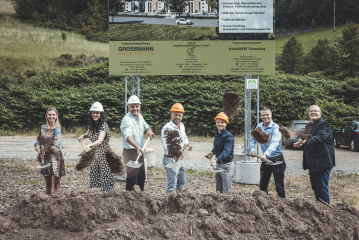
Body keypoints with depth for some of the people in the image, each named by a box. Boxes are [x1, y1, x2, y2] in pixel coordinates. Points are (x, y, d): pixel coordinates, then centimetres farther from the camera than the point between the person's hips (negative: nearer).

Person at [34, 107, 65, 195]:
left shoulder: (57, 128, -7)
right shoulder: (43, 127, 8)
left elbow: (58, 140, -22)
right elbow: (39, 139, 17)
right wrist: (37, 146, -3)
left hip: (55, 156, -5)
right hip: (45, 157, 5)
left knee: (56, 183, 1)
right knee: (48, 183, 12)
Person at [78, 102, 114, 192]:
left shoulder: (103, 125, -19)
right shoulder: (91, 125, 3)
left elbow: (100, 141, -35)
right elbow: (88, 133, 25)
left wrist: (90, 145, -52)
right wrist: (83, 136, 2)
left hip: (104, 154, -7)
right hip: (94, 154, 7)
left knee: (105, 175, -6)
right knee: (94, 175, 6)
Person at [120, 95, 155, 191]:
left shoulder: (140, 117, 6)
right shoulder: (126, 120, -21)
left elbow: (146, 126, 19)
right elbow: (128, 136, -34)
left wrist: (149, 130, -7)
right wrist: (137, 147, -50)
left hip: (140, 151, 8)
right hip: (130, 151, -8)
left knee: (141, 176, 17)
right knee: (132, 176, -10)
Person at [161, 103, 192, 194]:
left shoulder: (181, 126, 9)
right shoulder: (167, 128, -18)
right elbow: (167, 147, -22)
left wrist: (186, 144, 2)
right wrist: (183, 148, -17)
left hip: (181, 159, 9)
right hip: (171, 160, -9)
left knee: (181, 184, 17)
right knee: (172, 186, -7)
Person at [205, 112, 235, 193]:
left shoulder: (228, 136, -17)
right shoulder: (216, 135, 9)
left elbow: (226, 151, -31)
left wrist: (216, 159, -44)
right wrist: (212, 153, 5)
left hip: (227, 165, -8)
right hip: (218, 165, 8)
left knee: (226, 192, -5)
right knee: (218, 191, 15)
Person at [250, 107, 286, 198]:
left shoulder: (275, 128, -15)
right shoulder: (259, 127, 5)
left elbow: (274, 143, -28)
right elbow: (253, 139, 10)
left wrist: (266, 154, -44)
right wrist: (252, 150, -10)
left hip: (277, 159, -6)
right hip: (265, 160, 6)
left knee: (279, 186, -5)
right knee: (262, 185, 14)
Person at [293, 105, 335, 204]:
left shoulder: (324, 124, -11)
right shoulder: (308, 126, 17)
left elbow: (320, 137, -29)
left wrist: (305, 142, -44)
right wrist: (300, 144, 3)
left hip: (322, 162, -9)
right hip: (312, 162, 9)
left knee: (322, 189, -9)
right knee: (315, 189, 15)